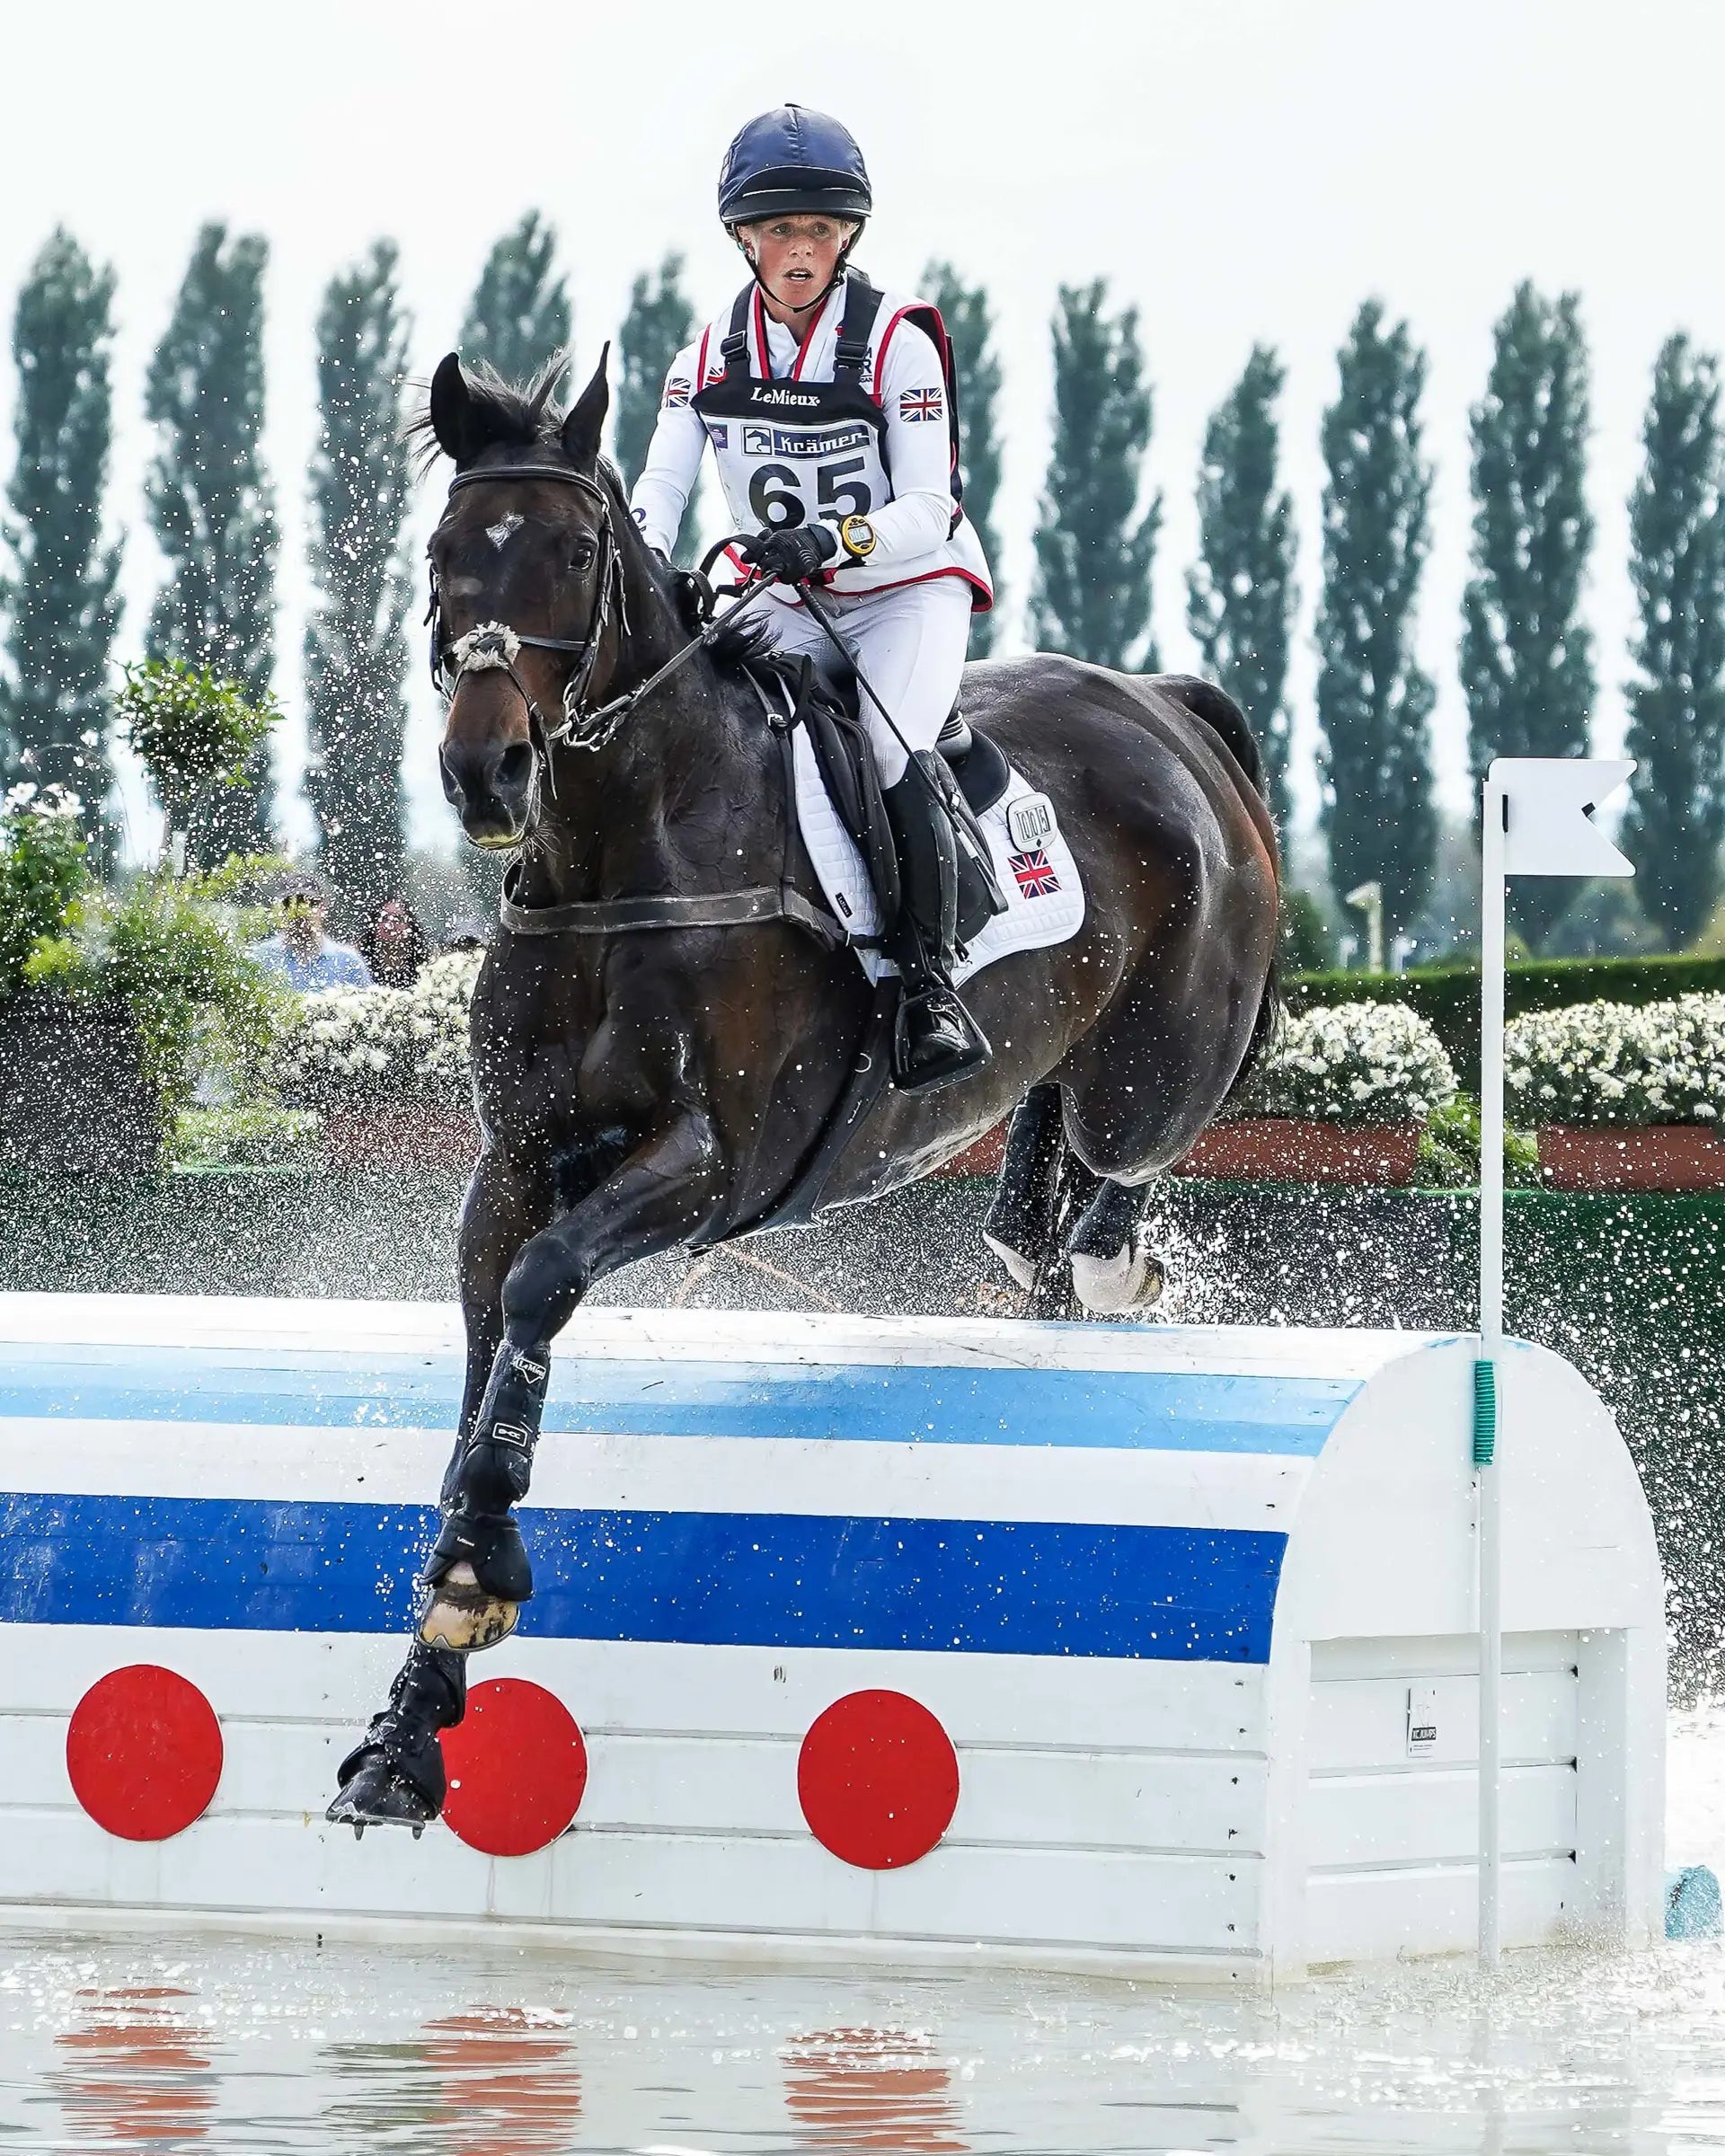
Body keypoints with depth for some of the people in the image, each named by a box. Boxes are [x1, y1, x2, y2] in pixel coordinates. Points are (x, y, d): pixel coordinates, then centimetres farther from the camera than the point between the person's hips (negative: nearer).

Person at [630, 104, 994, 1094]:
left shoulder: (899, 341, -12)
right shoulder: (712, 356, 1)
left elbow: (925, 512, -17)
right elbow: (657, 491, -7)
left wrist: (830, 541, -36)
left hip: (913, 590, -4)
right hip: (788, 607, 4)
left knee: (893, 753, -31)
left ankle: (932, 984, -25)